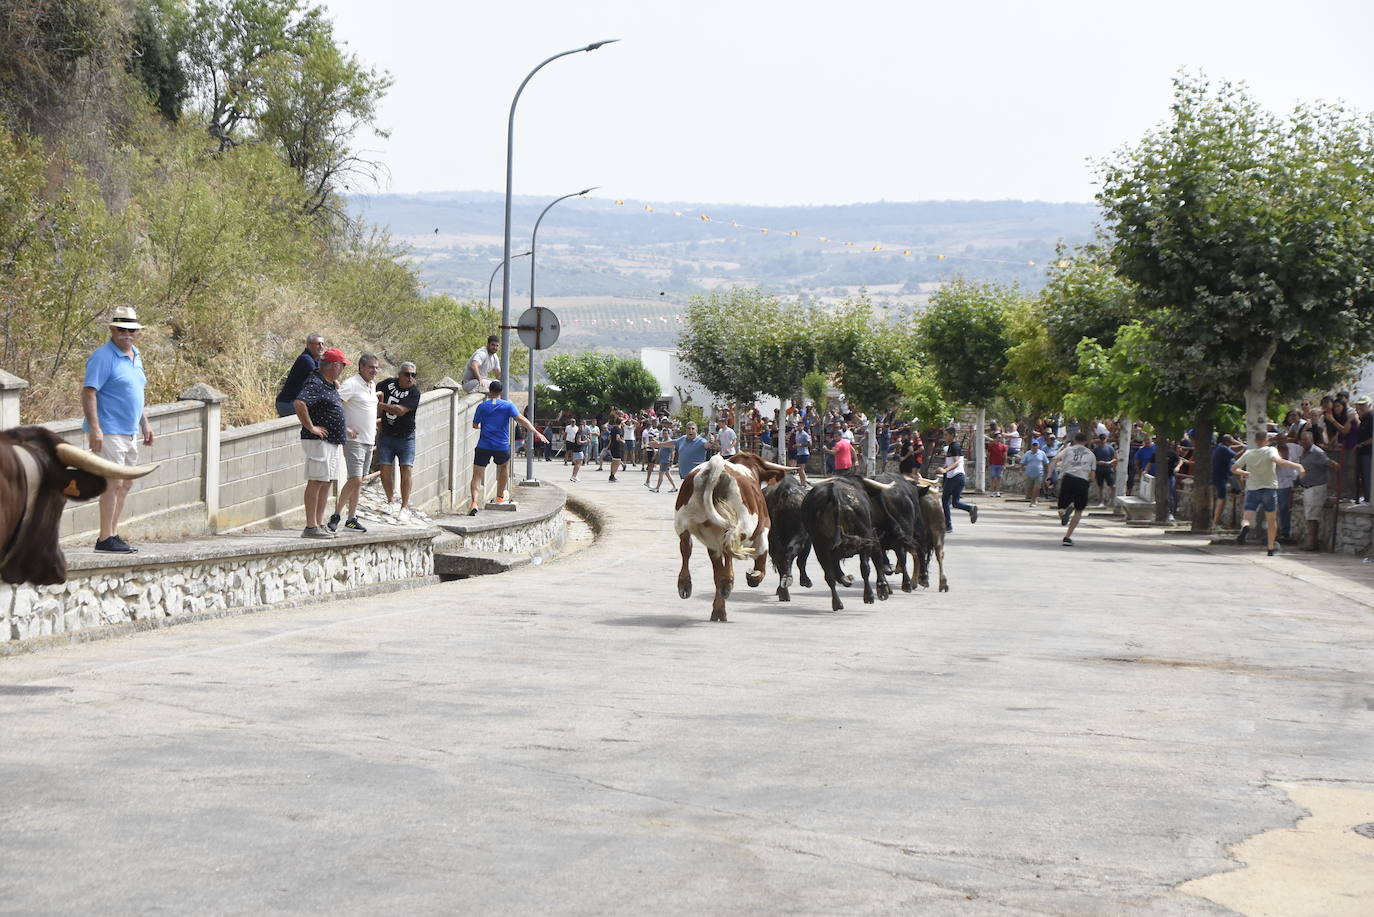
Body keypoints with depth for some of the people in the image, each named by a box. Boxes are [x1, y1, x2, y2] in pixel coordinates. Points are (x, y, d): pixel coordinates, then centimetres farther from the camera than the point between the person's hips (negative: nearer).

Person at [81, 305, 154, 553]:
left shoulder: (135, 356, 15)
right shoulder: (103, 356, -12)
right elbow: (88, 392, -18)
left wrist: (145, 424, 23)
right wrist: (94, 428, -26)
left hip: (128, 433, 9)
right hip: (109, 432, -9)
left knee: (125, 484, 12)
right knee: (113, 483, -11)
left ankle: (113, 534, 19)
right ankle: (105, 539, -8)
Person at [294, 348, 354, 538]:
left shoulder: (331, 385, 17)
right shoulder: (315, 383, -15)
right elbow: (299, 403, -30)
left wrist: (344, 429, 35)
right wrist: (311, 427, -24)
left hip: (332, 441, 10)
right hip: (318, 441, -10)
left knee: (326, 482, 12)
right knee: (316, 481, -9)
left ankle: (319, 525, 17)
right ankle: (310, 527, -9)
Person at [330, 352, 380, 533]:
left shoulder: (372, 385, 15)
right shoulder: (352, 384, -12)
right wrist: (344, 428, -21)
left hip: (369, 441, 8)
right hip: (354, 439, -8)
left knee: (359, 481, 8)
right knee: (355, 479, -15)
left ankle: (351, 519, 12)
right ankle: (335, 516, -8)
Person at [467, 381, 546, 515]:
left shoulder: (482, 406, 4)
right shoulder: (508, 406, 0)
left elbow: (475, 425, 14)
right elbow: (521, 419, -11)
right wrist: (536, 432, -14)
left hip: (483, 446, -1)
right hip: (502, 446, 1)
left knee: (477, 476, -1)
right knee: (504, 467, 30)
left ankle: (474, 503, -20)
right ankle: (500, 496, 42)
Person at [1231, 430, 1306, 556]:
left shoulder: (1248, 454, 4)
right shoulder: (1270, 450, -7)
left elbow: (1233, 469, 9)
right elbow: (1279, 461, -27)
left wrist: (1244, 473, 27)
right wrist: (1298, 466, -30)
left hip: (1252, 490, 1)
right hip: (1269, 489, -1)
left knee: (1247, 519, -3)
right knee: (1272, 519, 17)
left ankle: (1245, 527, -39)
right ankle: (1271, 548, 18)